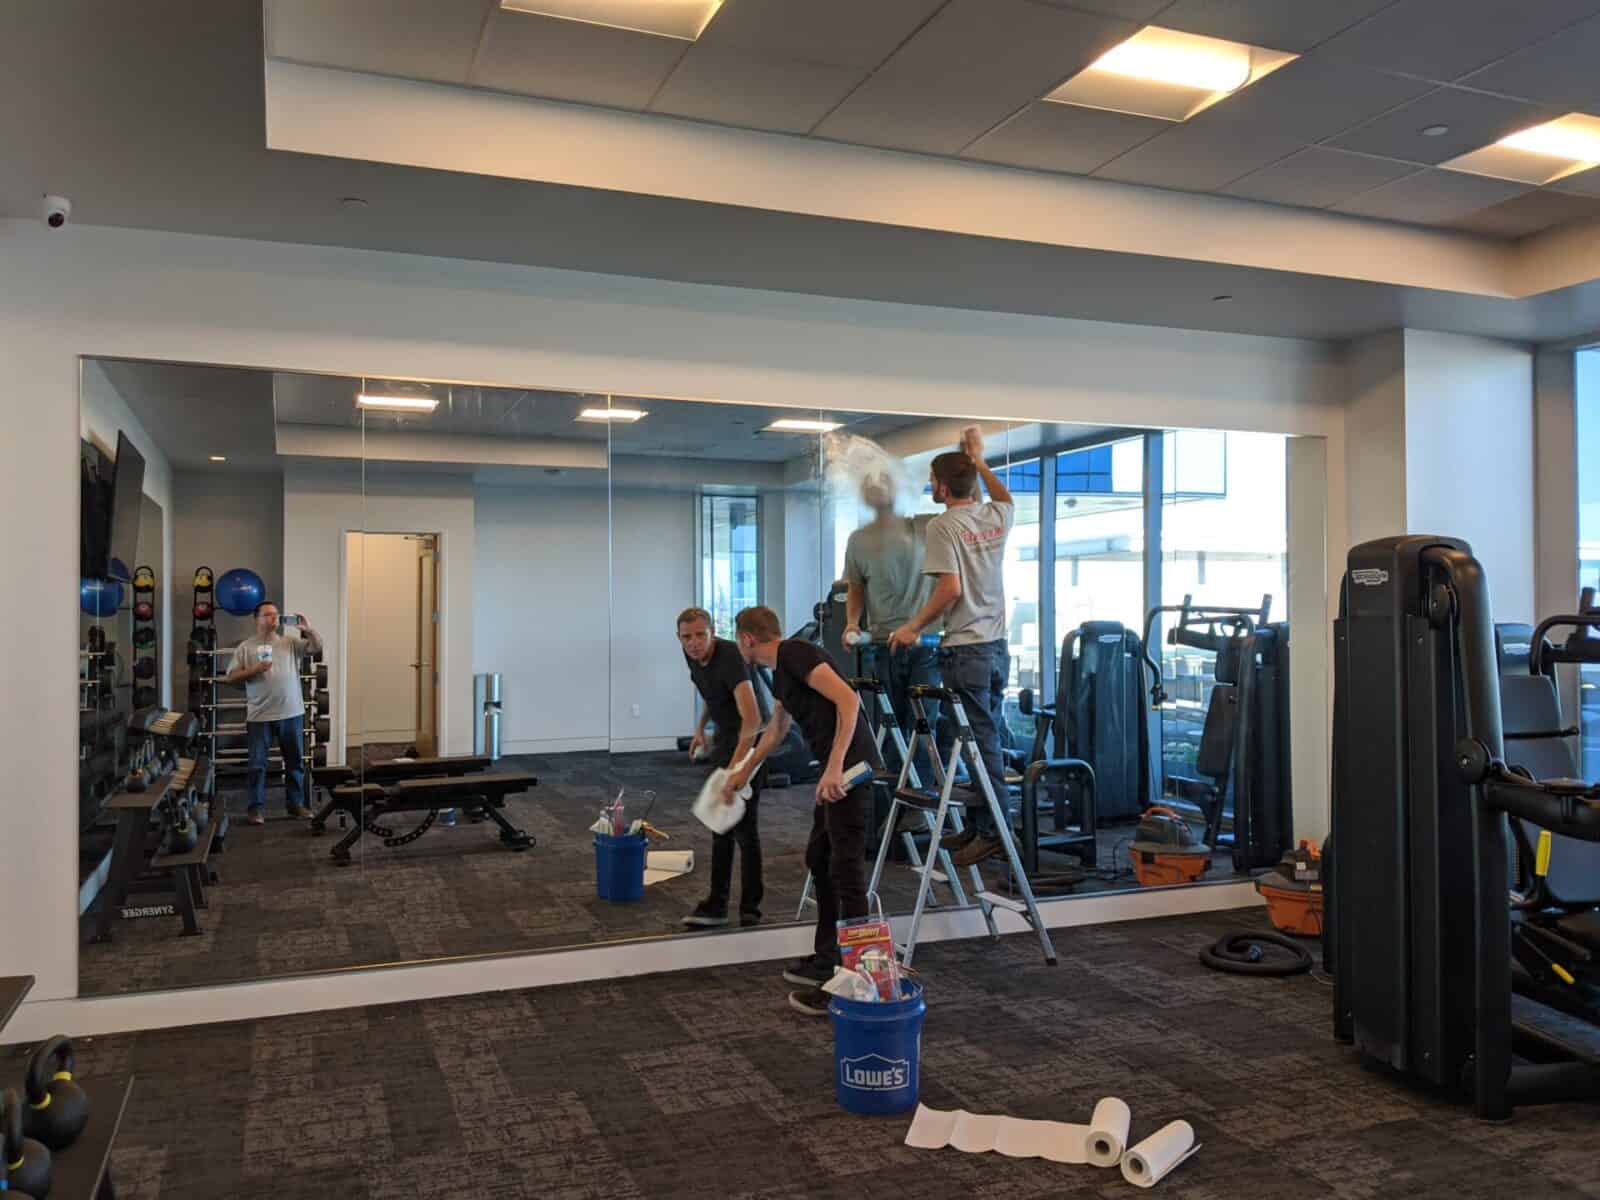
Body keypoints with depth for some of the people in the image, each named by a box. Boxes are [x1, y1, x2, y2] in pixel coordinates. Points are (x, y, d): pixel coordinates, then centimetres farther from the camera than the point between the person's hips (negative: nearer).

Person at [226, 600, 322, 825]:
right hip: (260, 715, -2)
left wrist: (308, 630, -21)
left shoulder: (291, 642, 6)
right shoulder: (245, 647, 3)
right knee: (257, 763, 2)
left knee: (295, 761, 10)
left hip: (291, 713, 2)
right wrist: (254, 669, -15)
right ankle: (256, 807, 11)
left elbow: (318, 647, -4)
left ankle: (296, 803, 21)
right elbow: (231, 677, 0)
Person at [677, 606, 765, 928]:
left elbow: (751, 719, -42)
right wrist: (701, 728, 11)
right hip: (723, 736, 8)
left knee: (743, 825, -8)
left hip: (747, 739, -8)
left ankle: (750, 911, 0)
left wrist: (735, 769, -50)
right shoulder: (692, 655, -5)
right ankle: (717, 904, 18)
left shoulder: (730, 658, -30)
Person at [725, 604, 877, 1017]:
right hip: (831, 771, 10)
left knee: (846, 872, -6)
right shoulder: (779, 673, 19)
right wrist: (744, 774, 49)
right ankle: (827, 960, 27)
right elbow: (775, 731, 36)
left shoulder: (794, 653, -11)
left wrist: (835, 767, -27)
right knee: (819, 860, 17)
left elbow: (848, 699, -22)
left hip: (847, 770, -10)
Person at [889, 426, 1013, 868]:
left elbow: (951, 588, -18)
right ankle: (977, 825, 19)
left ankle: (992, 832, -1)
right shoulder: (996, 518, 9)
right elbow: (1006, 498, 34)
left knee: (980, 743, -5)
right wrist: (979, 459, 41)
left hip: (966, 650, -7)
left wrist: (914, 626, -8)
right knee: (988, 740, 11)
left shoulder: (943, 526, -11)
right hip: (998, 647, 8)